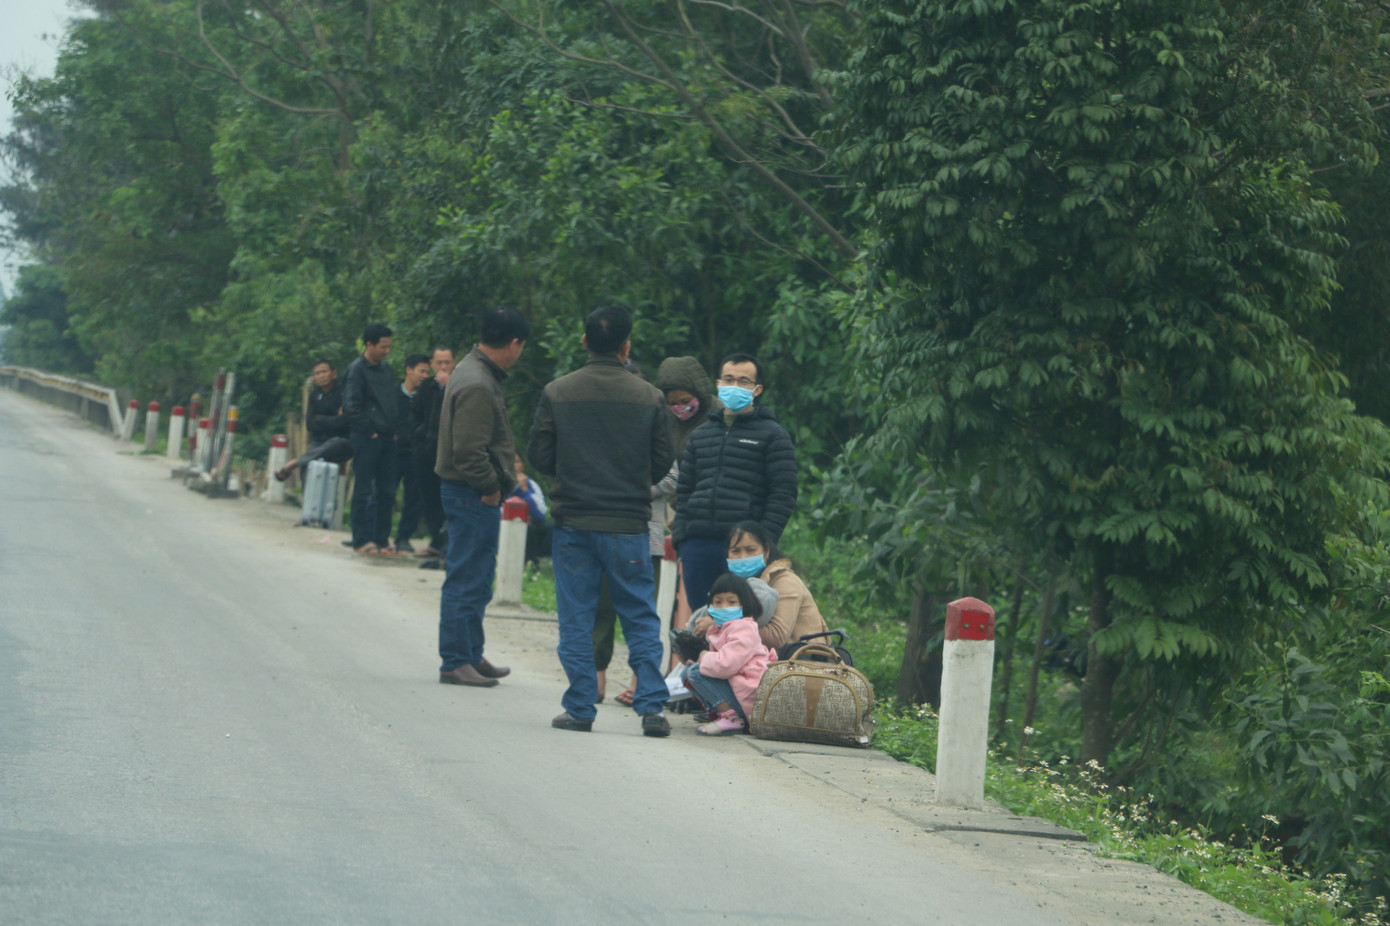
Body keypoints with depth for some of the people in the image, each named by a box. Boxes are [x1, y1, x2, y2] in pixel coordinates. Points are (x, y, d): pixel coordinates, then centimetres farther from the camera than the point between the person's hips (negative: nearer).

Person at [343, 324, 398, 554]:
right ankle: (362, 540, 0)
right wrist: (369, 431, -13)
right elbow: (351, 406, -13)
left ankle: (381, 539, 12)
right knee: (363, 490, -3)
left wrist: (394, 430, 11)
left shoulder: (386, 368, 15)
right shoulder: (357, 369, -7)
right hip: (366, 439, -7)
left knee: (385, 490, 7)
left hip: (387, 439, 7)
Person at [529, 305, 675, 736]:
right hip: (628, 525, 0)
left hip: (573, 524, 0)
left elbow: (540, 458, 0)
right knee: (641, 621, 7)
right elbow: (663, 463, 3)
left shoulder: (557, 393, -3)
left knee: (576, 623, 7)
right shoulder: (649, 398, -3)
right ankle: (651, 708, 1)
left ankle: (580, 709, 7)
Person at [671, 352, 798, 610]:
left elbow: (783, 496, -1)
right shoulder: (700, 434, 21)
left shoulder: (773, 436, 5)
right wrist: (680, 541, 9)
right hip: (698, 546, 5)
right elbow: (684, 490, 21)